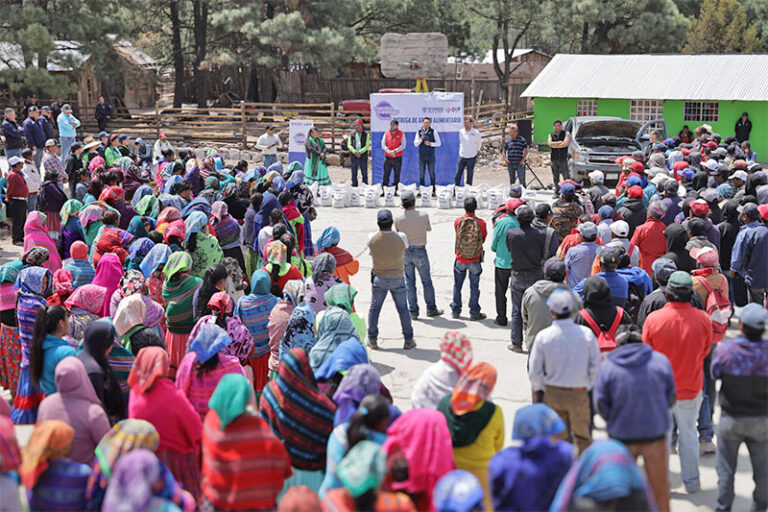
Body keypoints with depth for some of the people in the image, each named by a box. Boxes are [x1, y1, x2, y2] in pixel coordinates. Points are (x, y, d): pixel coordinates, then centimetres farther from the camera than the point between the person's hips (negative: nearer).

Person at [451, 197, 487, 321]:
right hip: (475, 260, -1)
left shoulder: (458, 222, -11)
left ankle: (455, 311, 25)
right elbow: (483, 239, -1)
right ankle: (474, 313, 14)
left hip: (460, 259, 1)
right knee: (474, 287, 9)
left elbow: (458, 236, 4)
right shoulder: (481, 223, -13)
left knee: (457, 286, 15)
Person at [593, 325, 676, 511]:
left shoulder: (607, 366, -8)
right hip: (655, 434, 1)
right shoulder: (661, 360, -3)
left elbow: (601, 405, -8)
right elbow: (671, 397, 1)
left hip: (622, 437, -1)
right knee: (660, 487, 17)